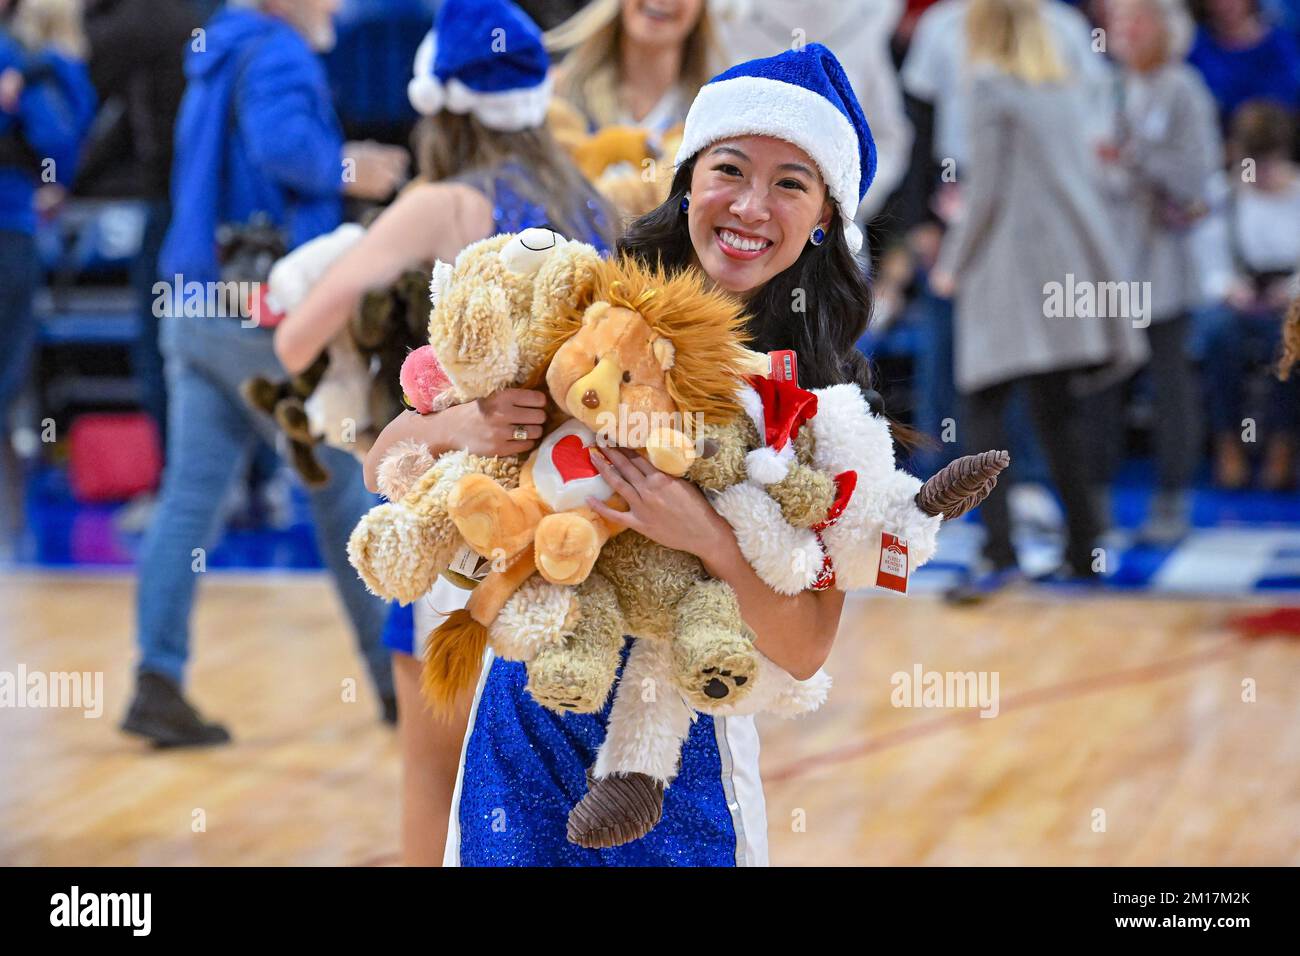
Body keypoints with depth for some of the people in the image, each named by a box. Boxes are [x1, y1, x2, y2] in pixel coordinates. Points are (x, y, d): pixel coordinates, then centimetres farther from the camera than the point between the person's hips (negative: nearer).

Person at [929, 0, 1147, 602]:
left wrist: (953, 263, 1)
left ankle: (1000, 552, -17)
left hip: (1012, 262, -7)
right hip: (1074, 260, 7)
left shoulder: (989, 88, -6)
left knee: (983, 405, -5)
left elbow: (987, 190, -10)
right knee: (1057, 406, 11)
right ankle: (1081, 553, 11)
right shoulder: (1067, 90, 14)